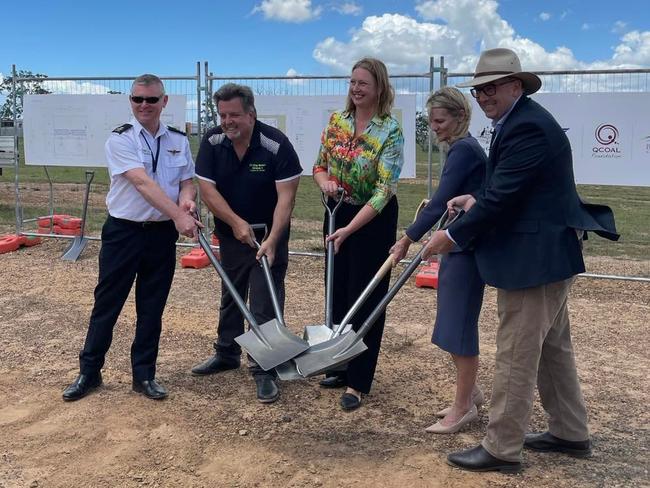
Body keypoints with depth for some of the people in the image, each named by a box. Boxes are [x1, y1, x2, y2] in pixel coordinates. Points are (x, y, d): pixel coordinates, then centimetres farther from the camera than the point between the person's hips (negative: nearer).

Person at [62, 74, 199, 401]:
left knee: (152, 308, 10)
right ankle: (89, 371, 22)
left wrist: (187, 199, -15)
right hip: (123, 231, -3)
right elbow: (143, 183, -21)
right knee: (107, 303, 7)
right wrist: (178, 215, -31)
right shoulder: (120, 139, -9)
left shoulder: (179, 141, 6)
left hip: (162, 234, 3)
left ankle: (144, 375, 23)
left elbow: (187, 181, 10)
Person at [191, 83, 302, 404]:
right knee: (230, 297, 18)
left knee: (265, 304, -5)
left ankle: (264, 369, 4)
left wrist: (272, 241, -32)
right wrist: (236, 222, -22)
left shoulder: (276, 145, -22)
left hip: (268, 235, -4)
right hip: (230, 233, 4)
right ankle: (226, 354, 35)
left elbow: (286, 196, -24)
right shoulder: (212, 142, -11)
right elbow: (206, 188, -13)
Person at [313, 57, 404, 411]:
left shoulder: (390, 131, -17)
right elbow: (320, 166, 8)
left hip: (373, 219, -6)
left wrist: (349, 229, -27)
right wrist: (324, 181, -16)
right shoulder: (336, 121, 1)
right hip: (337, 212, 6)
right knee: (338, 292, 14)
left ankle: (358, 382, 13)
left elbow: (384, 189, -22)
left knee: (366, 298, 2)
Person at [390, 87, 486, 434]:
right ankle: (470, 392, 29)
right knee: (453, 323, 15)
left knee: (458, 324, -2)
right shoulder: (462, 148, 14)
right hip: (459, 245, 10)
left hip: (467, 248, -10)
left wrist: (407, 240, -18)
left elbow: (440, 202, -21)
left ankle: (464, 405, 10)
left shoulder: (464, 149, -16)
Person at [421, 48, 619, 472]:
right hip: (547, 253, 11)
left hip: (535, 258, -11)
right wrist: (477, 199, 4)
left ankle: (502, 449, 10)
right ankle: (571, 433, 34)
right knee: (554, 348, 20)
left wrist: (453, 236, -15)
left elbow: (503, 197, -24)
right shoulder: (521, 121, 14)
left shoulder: (527, 127, -20)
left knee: (516, 357, -2)